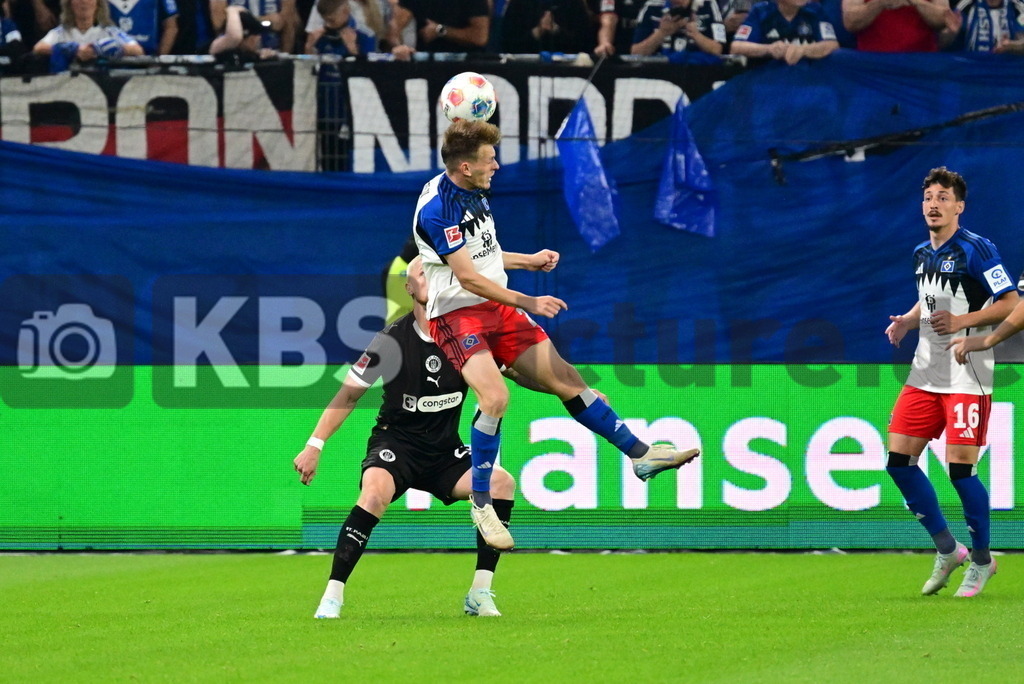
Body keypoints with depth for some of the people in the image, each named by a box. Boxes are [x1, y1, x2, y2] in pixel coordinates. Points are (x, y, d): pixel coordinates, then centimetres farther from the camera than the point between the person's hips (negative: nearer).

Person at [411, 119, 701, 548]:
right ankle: (480, 503, -14)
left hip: (497, 308, 9)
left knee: (567, 380, 6)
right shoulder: (437, 209, -21)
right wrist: (526, 302, -22)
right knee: (495, 397, -27)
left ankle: (640, 455, 14)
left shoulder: (475, 193, 9)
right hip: (456, 315, -8)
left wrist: (530, 260, 21)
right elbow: (468, 277, -23)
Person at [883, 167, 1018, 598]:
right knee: (899, 460, 1)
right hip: (925, 375, 8)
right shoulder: (921, 254, 12)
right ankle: (947, 549, 14)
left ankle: (981, 558, 9)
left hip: (967, 379, -8)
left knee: (960, 468, -11)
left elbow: (1011, 303, -12)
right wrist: (905, 322, 7)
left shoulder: (976, 250, -10)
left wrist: (964, 320, -23)